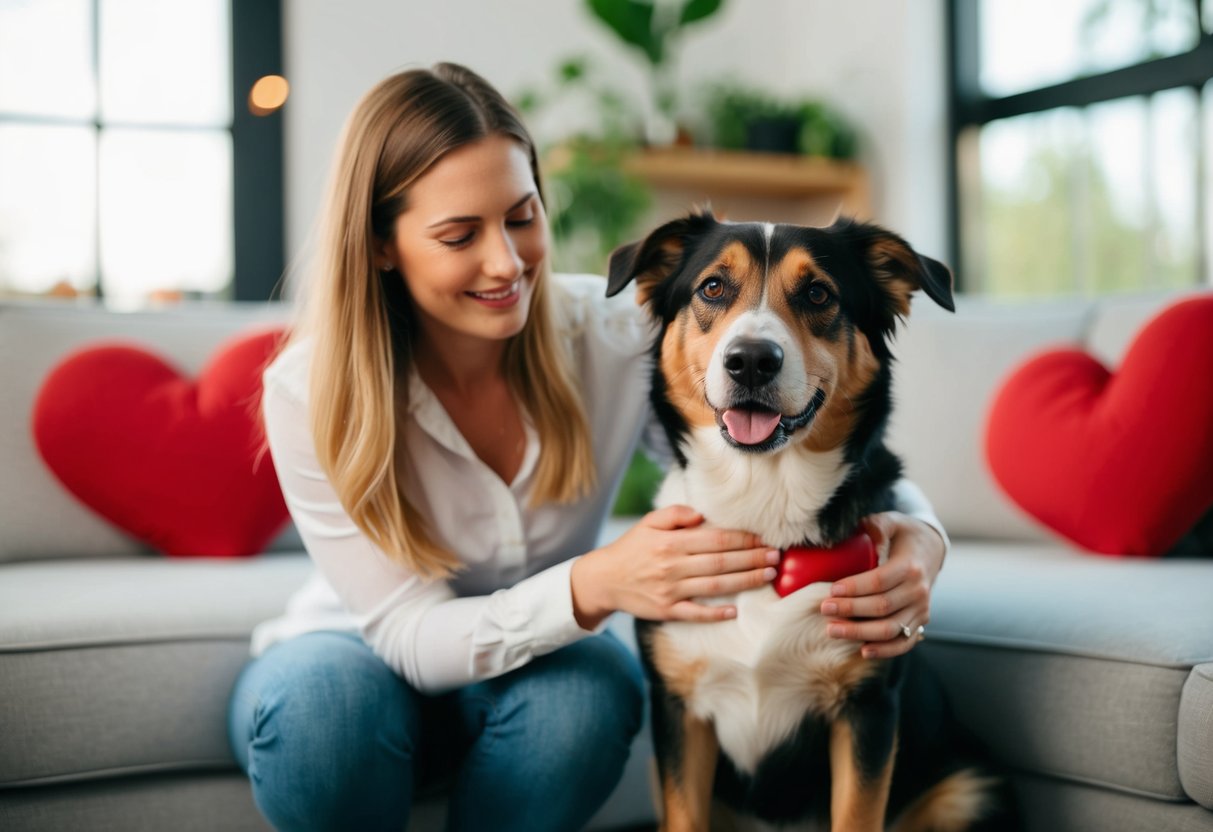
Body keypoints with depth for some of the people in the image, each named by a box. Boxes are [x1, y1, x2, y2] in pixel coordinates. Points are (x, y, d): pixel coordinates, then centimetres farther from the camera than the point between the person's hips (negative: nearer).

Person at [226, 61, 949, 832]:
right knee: (321, 693, -36)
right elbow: (411, 634, -26)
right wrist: (595, 586, -45)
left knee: (593, 684, -33)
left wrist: (915, 537, -41)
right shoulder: (309, 393, -24)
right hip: (360, 662, -1)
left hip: (540, 669, 2)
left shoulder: (619, 334, -20)